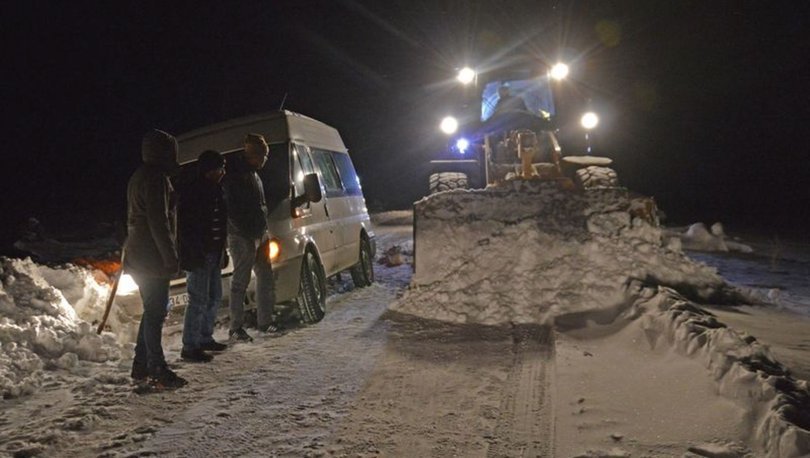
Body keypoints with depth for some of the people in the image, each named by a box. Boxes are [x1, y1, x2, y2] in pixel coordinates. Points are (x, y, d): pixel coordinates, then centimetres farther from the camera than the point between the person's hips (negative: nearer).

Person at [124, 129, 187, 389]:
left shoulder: (140, 176, 18)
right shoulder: (156, 177, -14)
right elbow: (159, 221, -21)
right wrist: (171, 256, -18)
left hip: (139, 256, 10)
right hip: (153, 257, -10)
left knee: (153, 311, 16)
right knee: (156, 312, -5)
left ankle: (141, 367, 21)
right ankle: (157, 371, 0)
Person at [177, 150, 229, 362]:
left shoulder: (216, 190, 13)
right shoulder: (190, 191, -13)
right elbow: (183, 226, -16)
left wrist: (222, 250, 17)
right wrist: (195, 253, -19)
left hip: (214, 254, 9)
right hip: (197, 256, -9)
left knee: (214, 297, 15)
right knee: (198, 301, -7)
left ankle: (205, 338, 28)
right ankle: (189, 347, 1)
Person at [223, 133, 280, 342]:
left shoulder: (252, 174, 18)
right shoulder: (235, 173, -12)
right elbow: (231, 207, -18)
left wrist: (262, 229, 14)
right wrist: (247, 231, -19)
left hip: (259, 234, 9)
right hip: (242, 237, -9)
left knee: (265, 277, 12)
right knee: (240, 281, -4)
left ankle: (265, 321, 23)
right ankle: (236, 327, 4)